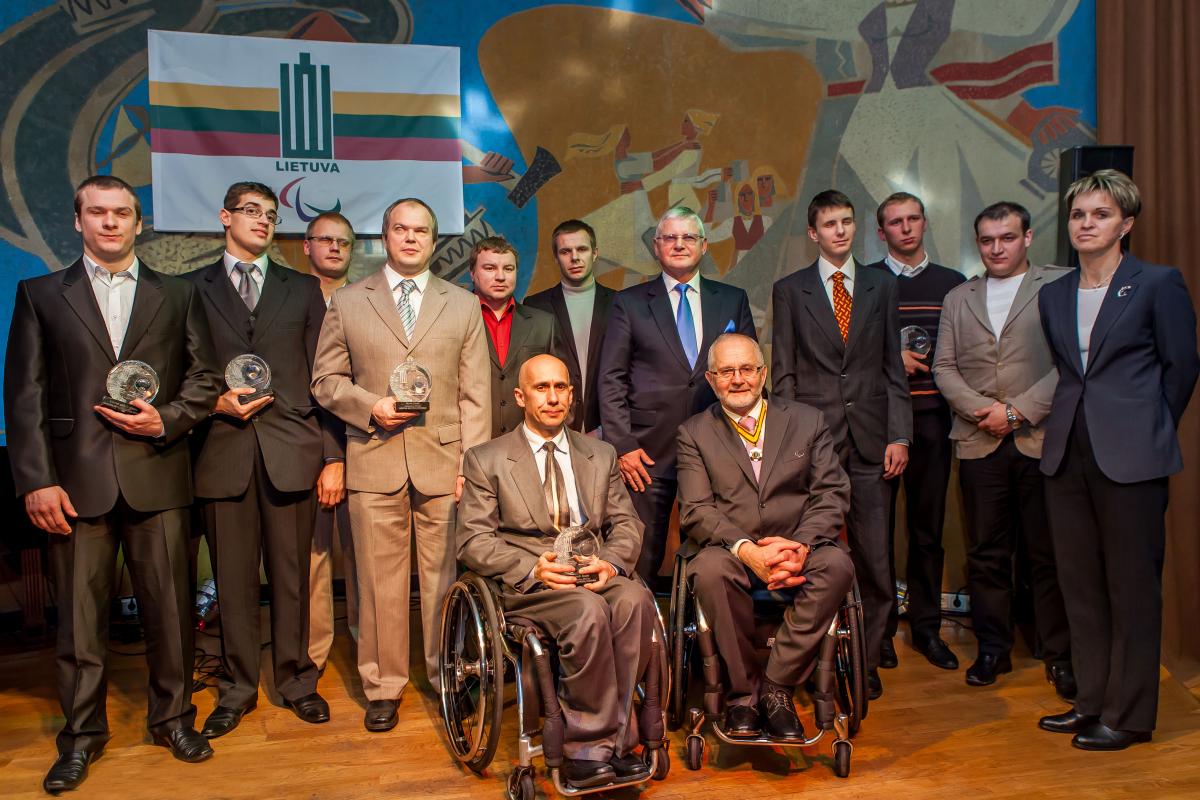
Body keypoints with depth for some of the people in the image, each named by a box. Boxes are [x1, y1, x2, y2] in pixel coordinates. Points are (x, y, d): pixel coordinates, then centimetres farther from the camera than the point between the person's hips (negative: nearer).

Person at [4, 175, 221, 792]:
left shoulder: (178, 295, 11)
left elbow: (203, 380, 9)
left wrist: (165, 420, -10)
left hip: (157, 478, 0)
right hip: (76, 480, 0)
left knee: (170, 607, 5)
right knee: (79, 616, 6)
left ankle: (172, 718, 23)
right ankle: (82, 734, 22)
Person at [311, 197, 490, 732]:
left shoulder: (464, 305, 11)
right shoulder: (347, 303, 10)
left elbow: (475, 393, 6)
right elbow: (325, 380, 9)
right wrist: (370, 407, -9)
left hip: (443, 460, 0)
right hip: (374, 461, 0)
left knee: (444, 577, 4)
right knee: (380, 579, 5)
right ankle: (383, 687, 19)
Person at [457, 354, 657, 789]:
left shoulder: (601, 455, 19)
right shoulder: (485, 459, 8)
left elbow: (626, 524, 15)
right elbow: (473, 541, 0)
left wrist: (611, 562, -9)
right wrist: (533, 568, -17)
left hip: (594, 572, 4)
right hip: (524, 583, -3)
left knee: (635, 600, -31)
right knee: (589, 609, -35)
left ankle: (586, 744, -23)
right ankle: (600, 741, -21)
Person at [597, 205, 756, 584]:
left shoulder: (733, 301, 13)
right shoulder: (629, 303, 7)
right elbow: (611, 379, 3)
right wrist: (622, 445, -5)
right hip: (650, 453, -1)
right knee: (642, 558, 0)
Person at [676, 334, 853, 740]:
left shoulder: (806, 420, 13)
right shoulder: (694, 433, 9)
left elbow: (832, 493, 3)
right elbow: (696, 510, -3)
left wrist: (801, 545, -16)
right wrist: (747, 549, -21)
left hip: (798, 548, 1)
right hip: (729, 550, -1)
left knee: (837, 565, -30)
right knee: (710, 570, -34)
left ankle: (776, 687, -18)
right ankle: (743, 691, -15)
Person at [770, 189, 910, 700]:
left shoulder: (881, 287, 13)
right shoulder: (789, 290, 8)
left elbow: (894, 368, 11)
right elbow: (784, 374, 5)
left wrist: (899, 435, 1)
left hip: (871, 441, 2)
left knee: (875, 562, 2)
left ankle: (865, 664, 16)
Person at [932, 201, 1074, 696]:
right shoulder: (958, 299, 17)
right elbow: (944, 368, 10)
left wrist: (1019, 411, -11)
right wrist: (983, 410, -6)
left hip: (1042, 439, -3)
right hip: (979, 444, 3)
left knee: (1049, 554, 2)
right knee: (986, 554, 7)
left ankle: (1059, 655, 15)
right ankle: (993, 649, 19)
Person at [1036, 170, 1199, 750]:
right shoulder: (1054, 296, 12)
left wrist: (1147, 432, 4)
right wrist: (1075, 420, 8)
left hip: (1130, 458, -5)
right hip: (1067, 456, 5)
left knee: (1132, 588, 2)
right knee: (1080, 585, 11)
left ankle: (1129, 714, 14)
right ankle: (1091, 700, 24)